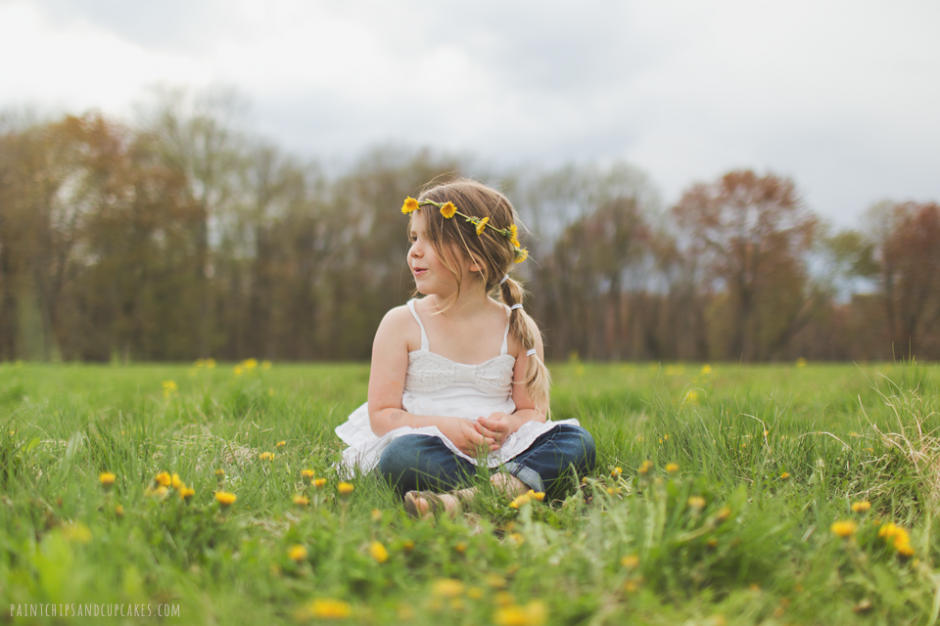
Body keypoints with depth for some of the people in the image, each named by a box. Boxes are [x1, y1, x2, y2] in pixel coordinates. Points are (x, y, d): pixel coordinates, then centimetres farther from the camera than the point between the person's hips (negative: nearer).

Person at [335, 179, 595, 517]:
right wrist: (444, 426, -18)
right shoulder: (402, 324, 3)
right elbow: (381, 415, 0)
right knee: (402, 455, -36)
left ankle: (468, 497, -43)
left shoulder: (518, 330, 7)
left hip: (501, 452, 3)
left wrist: (508, 425, -14)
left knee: (578, 441, -23)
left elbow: (533, 410, 11)